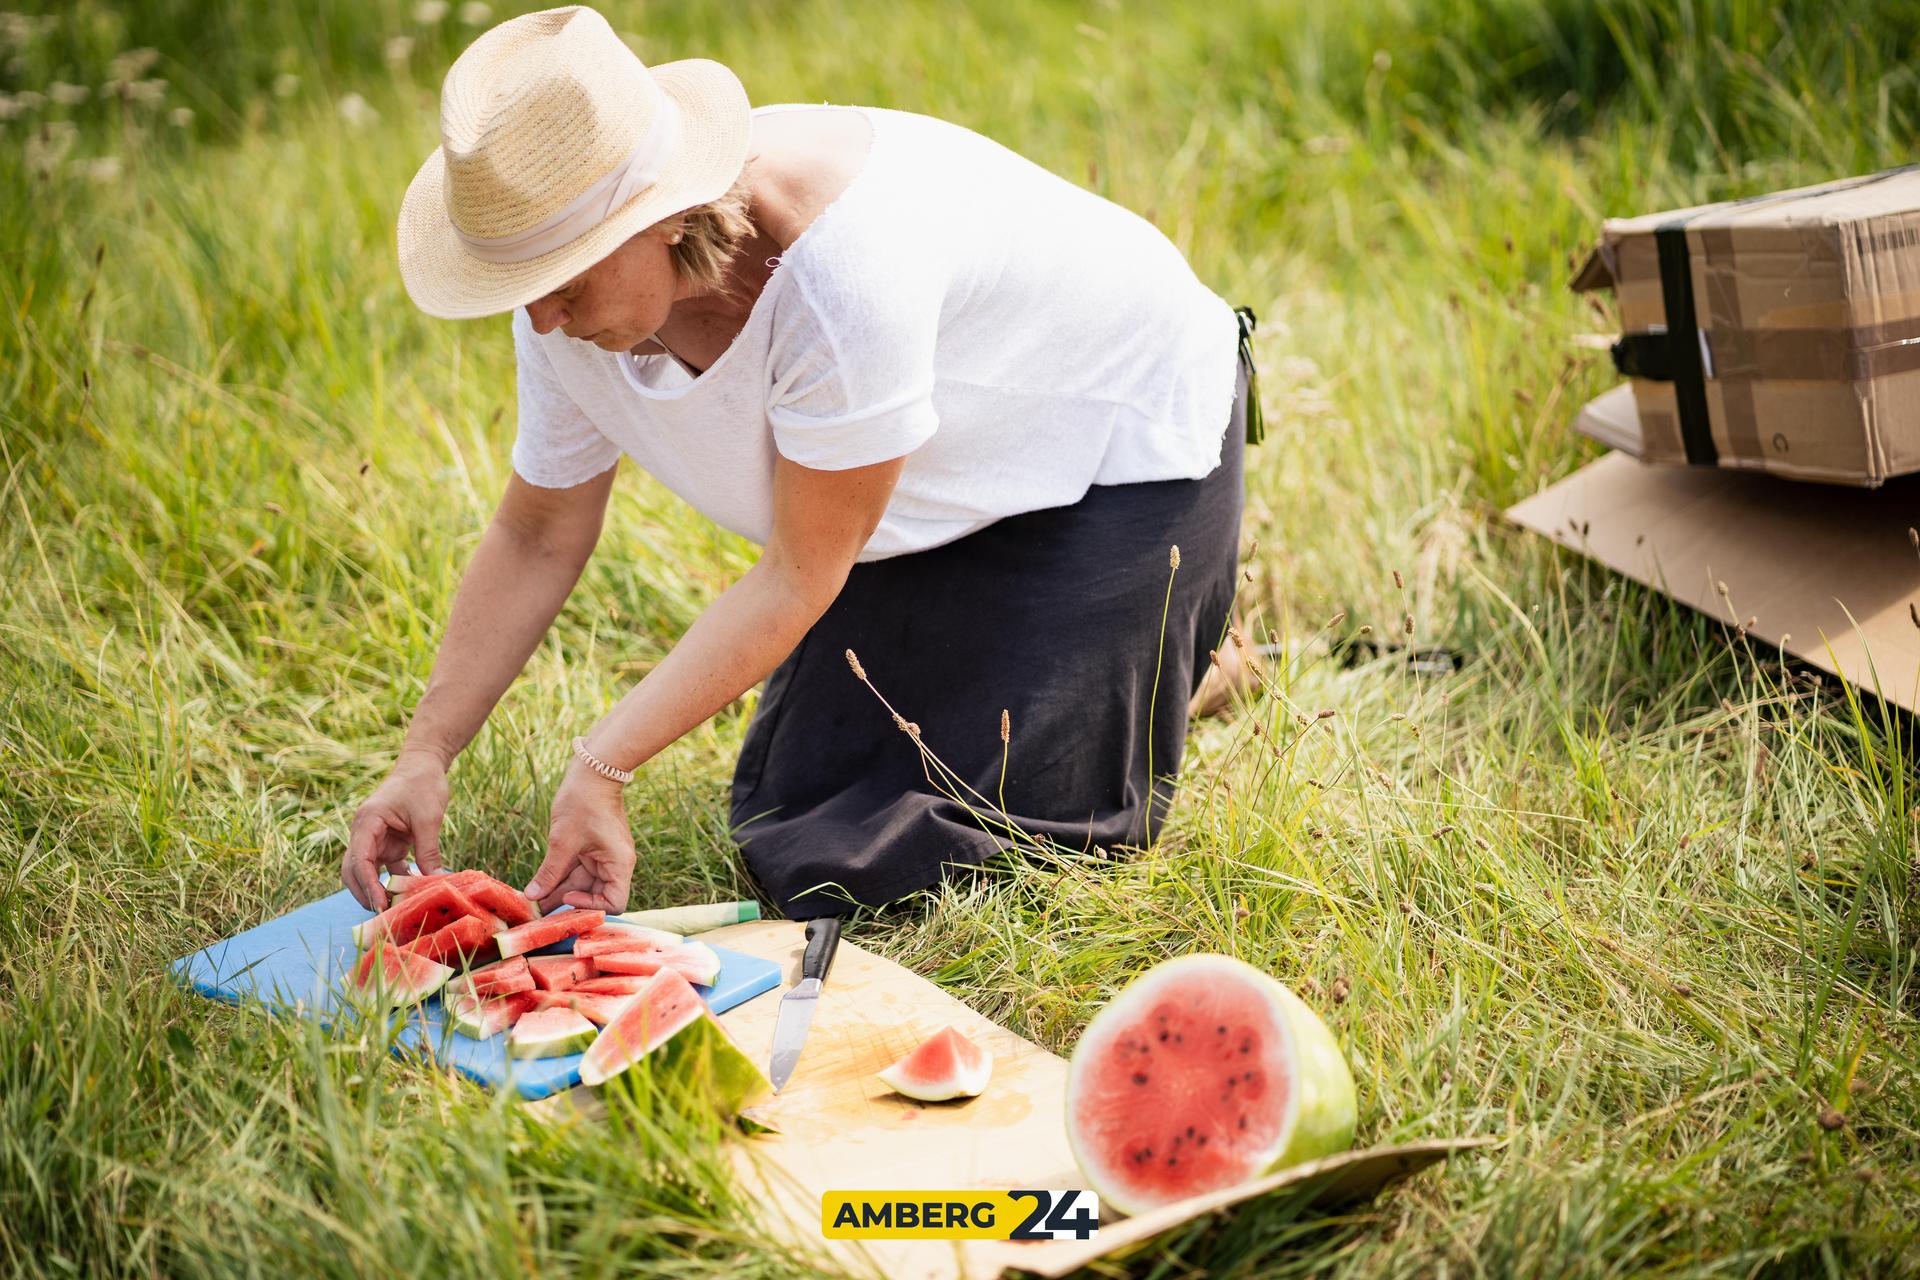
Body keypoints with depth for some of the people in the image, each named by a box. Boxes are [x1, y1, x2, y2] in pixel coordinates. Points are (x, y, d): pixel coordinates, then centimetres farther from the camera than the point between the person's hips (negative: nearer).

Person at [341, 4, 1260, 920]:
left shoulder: (839, 268, -42)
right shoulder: (574, 279, -18)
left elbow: (798, 579, -32)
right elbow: (537, 538, -5)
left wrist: (601, 766, -33)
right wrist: (423, 759, -12)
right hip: (944, 498, 7)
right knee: (790, 827, 6)